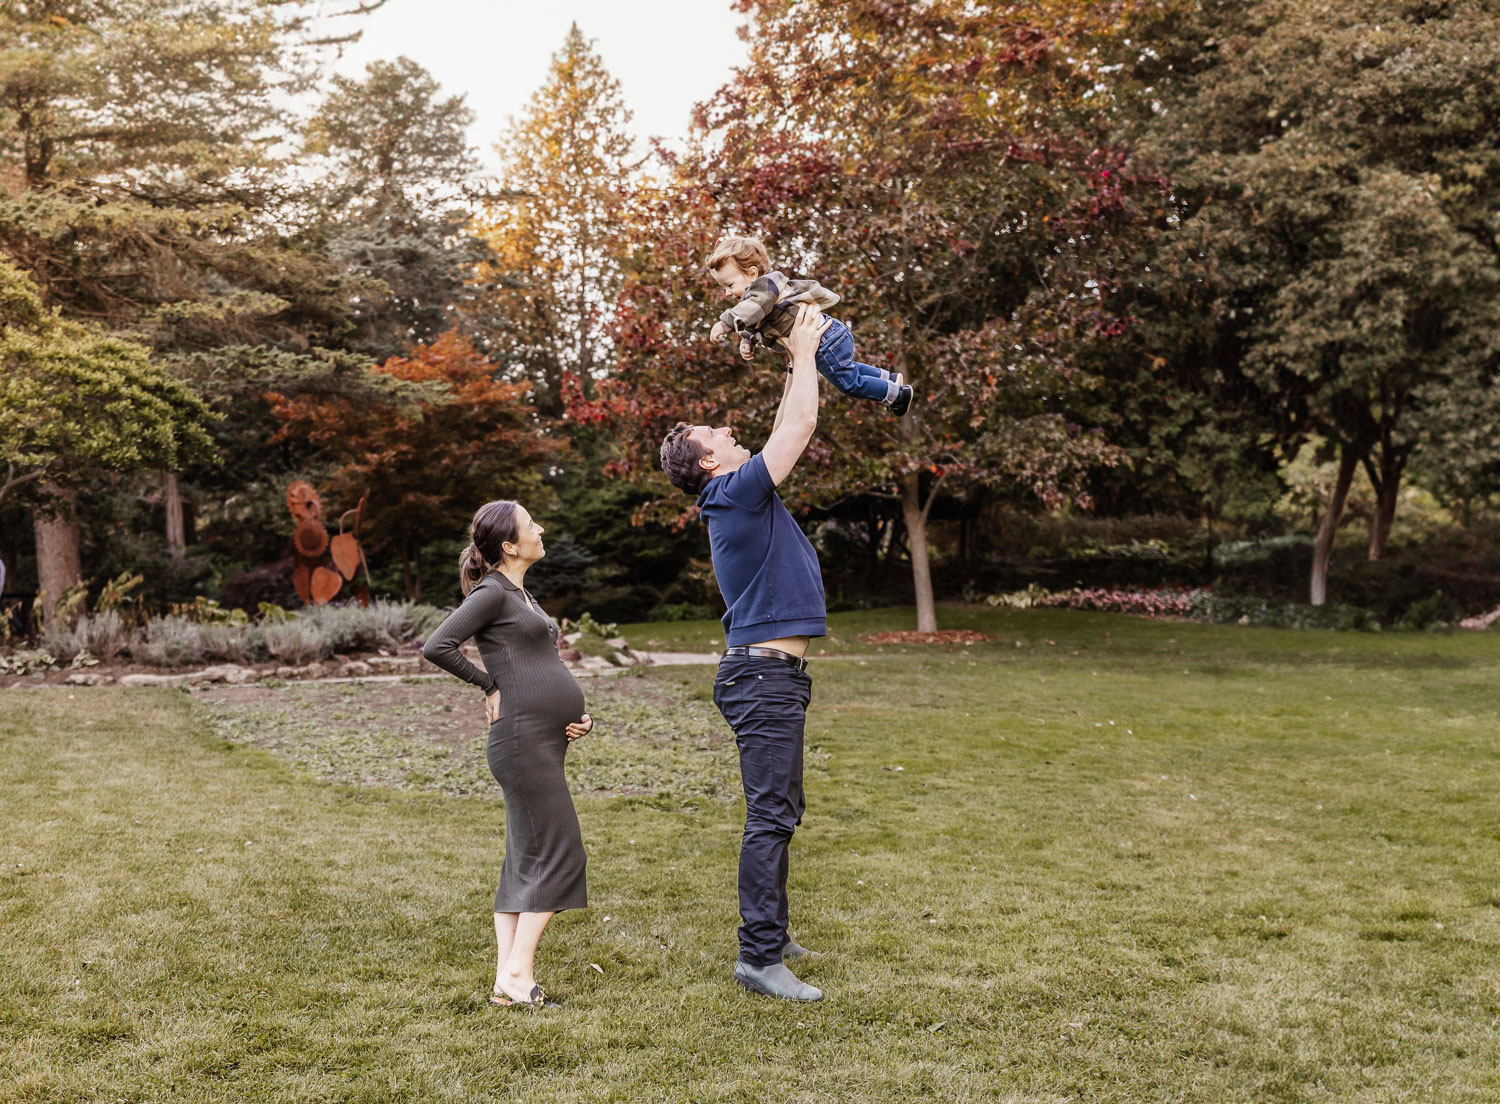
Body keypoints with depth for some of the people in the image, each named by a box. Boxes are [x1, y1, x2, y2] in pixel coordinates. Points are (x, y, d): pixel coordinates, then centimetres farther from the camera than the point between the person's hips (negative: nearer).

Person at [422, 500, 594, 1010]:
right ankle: (516, 973, -6)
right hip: (522, 740, -9)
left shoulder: (520, 595, 20)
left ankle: (508, 980, 10)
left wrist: (576, 714, 10)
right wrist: (491, 687, -8)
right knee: (558, 854, -9)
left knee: (524, 862, 8)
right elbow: (437, 646, -19)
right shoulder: (492, 592, -8)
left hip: (544, 743, 9)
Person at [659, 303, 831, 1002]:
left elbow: (790, 428, 27)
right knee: (770, 817, -11)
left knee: (781, 811, 16)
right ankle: (758, 957, -10)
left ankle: (768, 936, 25)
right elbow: (799, 426, -14)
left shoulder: (745, 494, 15)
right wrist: (802, 353, -1)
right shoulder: (737, 492, -12)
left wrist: (801, 358, 24)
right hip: (763, 675, -10)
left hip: (774, 675, 10)